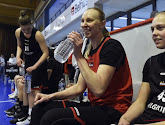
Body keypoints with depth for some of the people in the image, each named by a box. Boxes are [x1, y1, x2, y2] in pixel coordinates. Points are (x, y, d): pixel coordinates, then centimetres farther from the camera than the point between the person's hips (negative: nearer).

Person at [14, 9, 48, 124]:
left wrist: (35, 66, -27)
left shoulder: (37, 34, -23)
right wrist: (18, 57, -5)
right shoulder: (18, 32, -6)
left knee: (36, 90, -8)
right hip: (27, 62, 6)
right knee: (29, 89, 8)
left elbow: (46, 53, -23)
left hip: (39, 63, -6)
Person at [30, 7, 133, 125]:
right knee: (40, 108, 3)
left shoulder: (111, 46, -14)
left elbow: (98, 89, -26)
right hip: (94, 105, 8)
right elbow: (79, 87, 13)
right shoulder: (89, 51, 12)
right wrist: (50, 96, 4)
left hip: (112, 110, -8)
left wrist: (78, 55, -22)